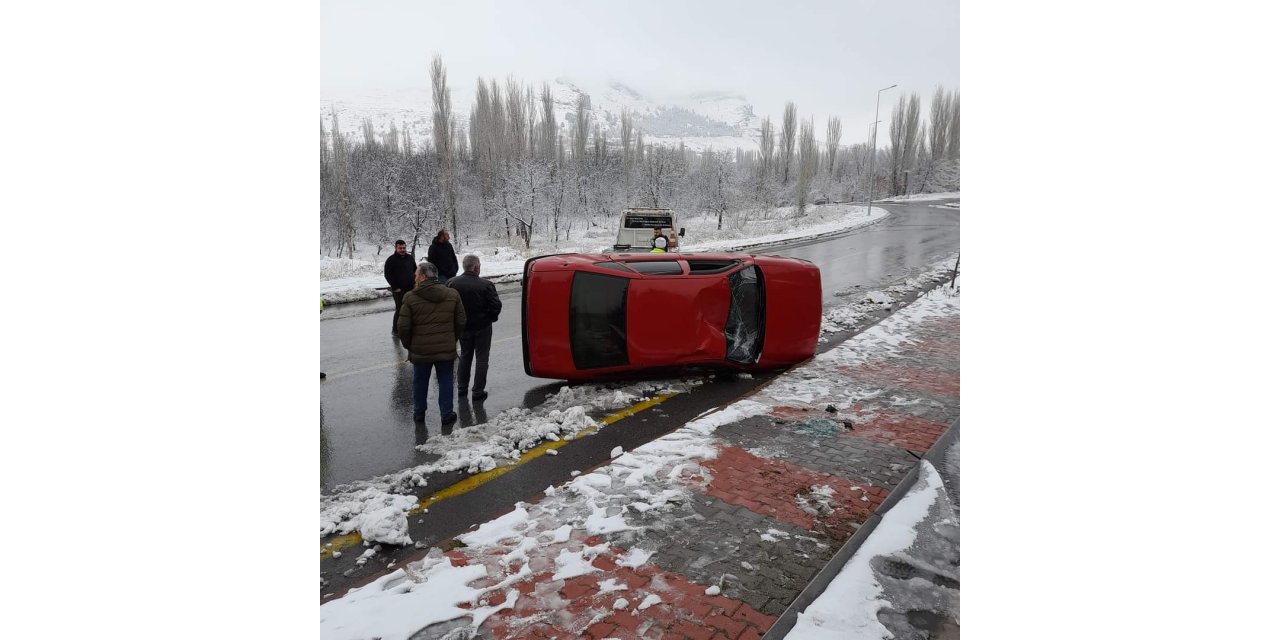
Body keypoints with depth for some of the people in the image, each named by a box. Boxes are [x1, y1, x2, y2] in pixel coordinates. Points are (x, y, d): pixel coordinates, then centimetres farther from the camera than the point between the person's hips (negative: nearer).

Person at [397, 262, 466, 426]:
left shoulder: (410, 298, -11)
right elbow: (461, 322, 2)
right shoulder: (452, 294, -2)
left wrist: (408, 345, 7)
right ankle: (447, 415, 17)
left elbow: (403, 327, -9)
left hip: (420, 350, -1)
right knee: (445, 382, 12)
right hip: (446, 349, 1)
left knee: (420, 382, 18)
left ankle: (419, 413, 31)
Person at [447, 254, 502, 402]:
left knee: (465, 356, 21)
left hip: (463, 327, 4)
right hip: (482, 327, -4)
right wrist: (490, 317, 3)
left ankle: (462, 389, 26)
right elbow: (496, 306, -17)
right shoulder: (485, 285, -20)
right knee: (482, 358, 8)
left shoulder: (452, 284, -7)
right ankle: (478, 392, 10)